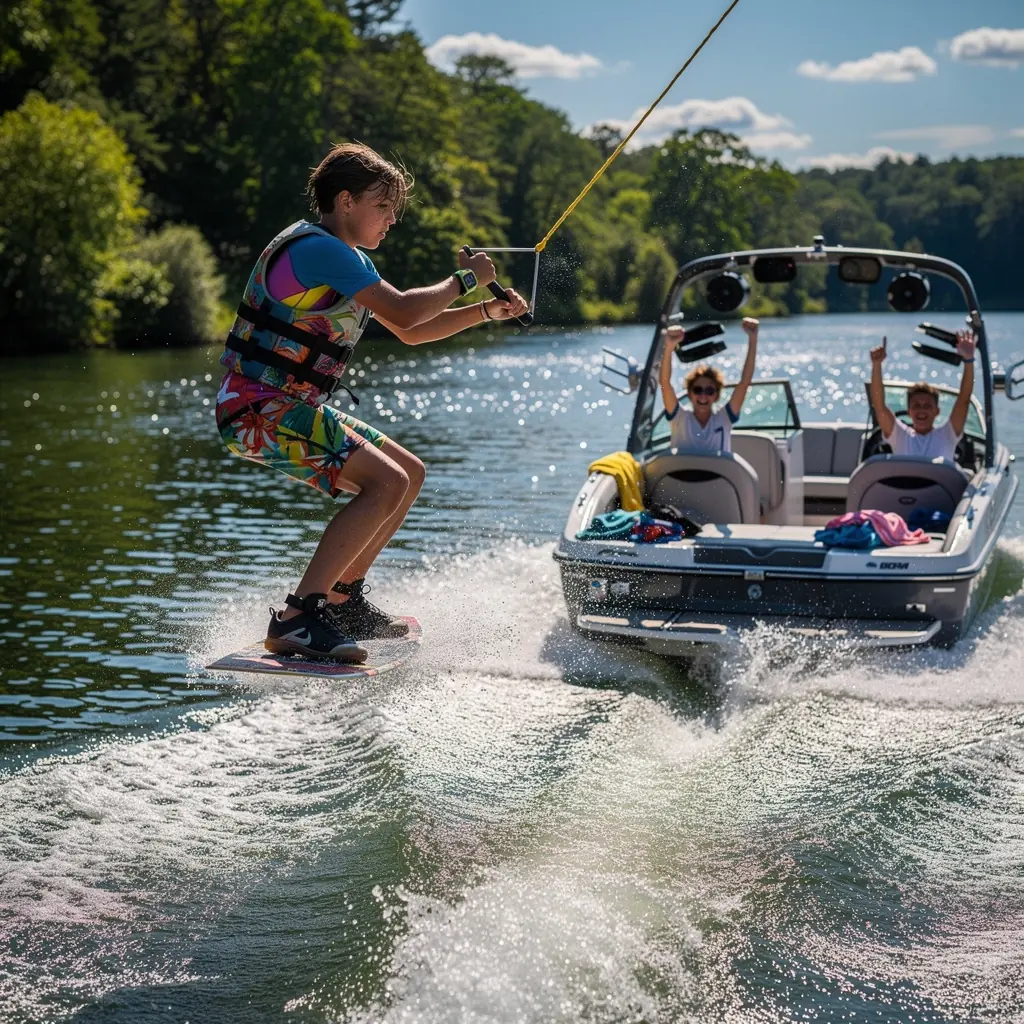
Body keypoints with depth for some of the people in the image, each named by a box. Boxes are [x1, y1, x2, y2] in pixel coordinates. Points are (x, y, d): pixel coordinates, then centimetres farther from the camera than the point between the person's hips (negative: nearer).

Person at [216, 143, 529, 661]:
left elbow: (410, 332, 22)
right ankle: (296, 619, -23)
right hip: (260, 408, -11)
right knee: (386, 484, -22)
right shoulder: (317, 248, -16)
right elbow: (404, 312, -22)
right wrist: (465, 279, -6)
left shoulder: (349, 260, 17)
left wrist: (486, 311, 11)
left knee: (409, 474, 15)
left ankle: (342, 600, 20)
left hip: (294, 406, 11)